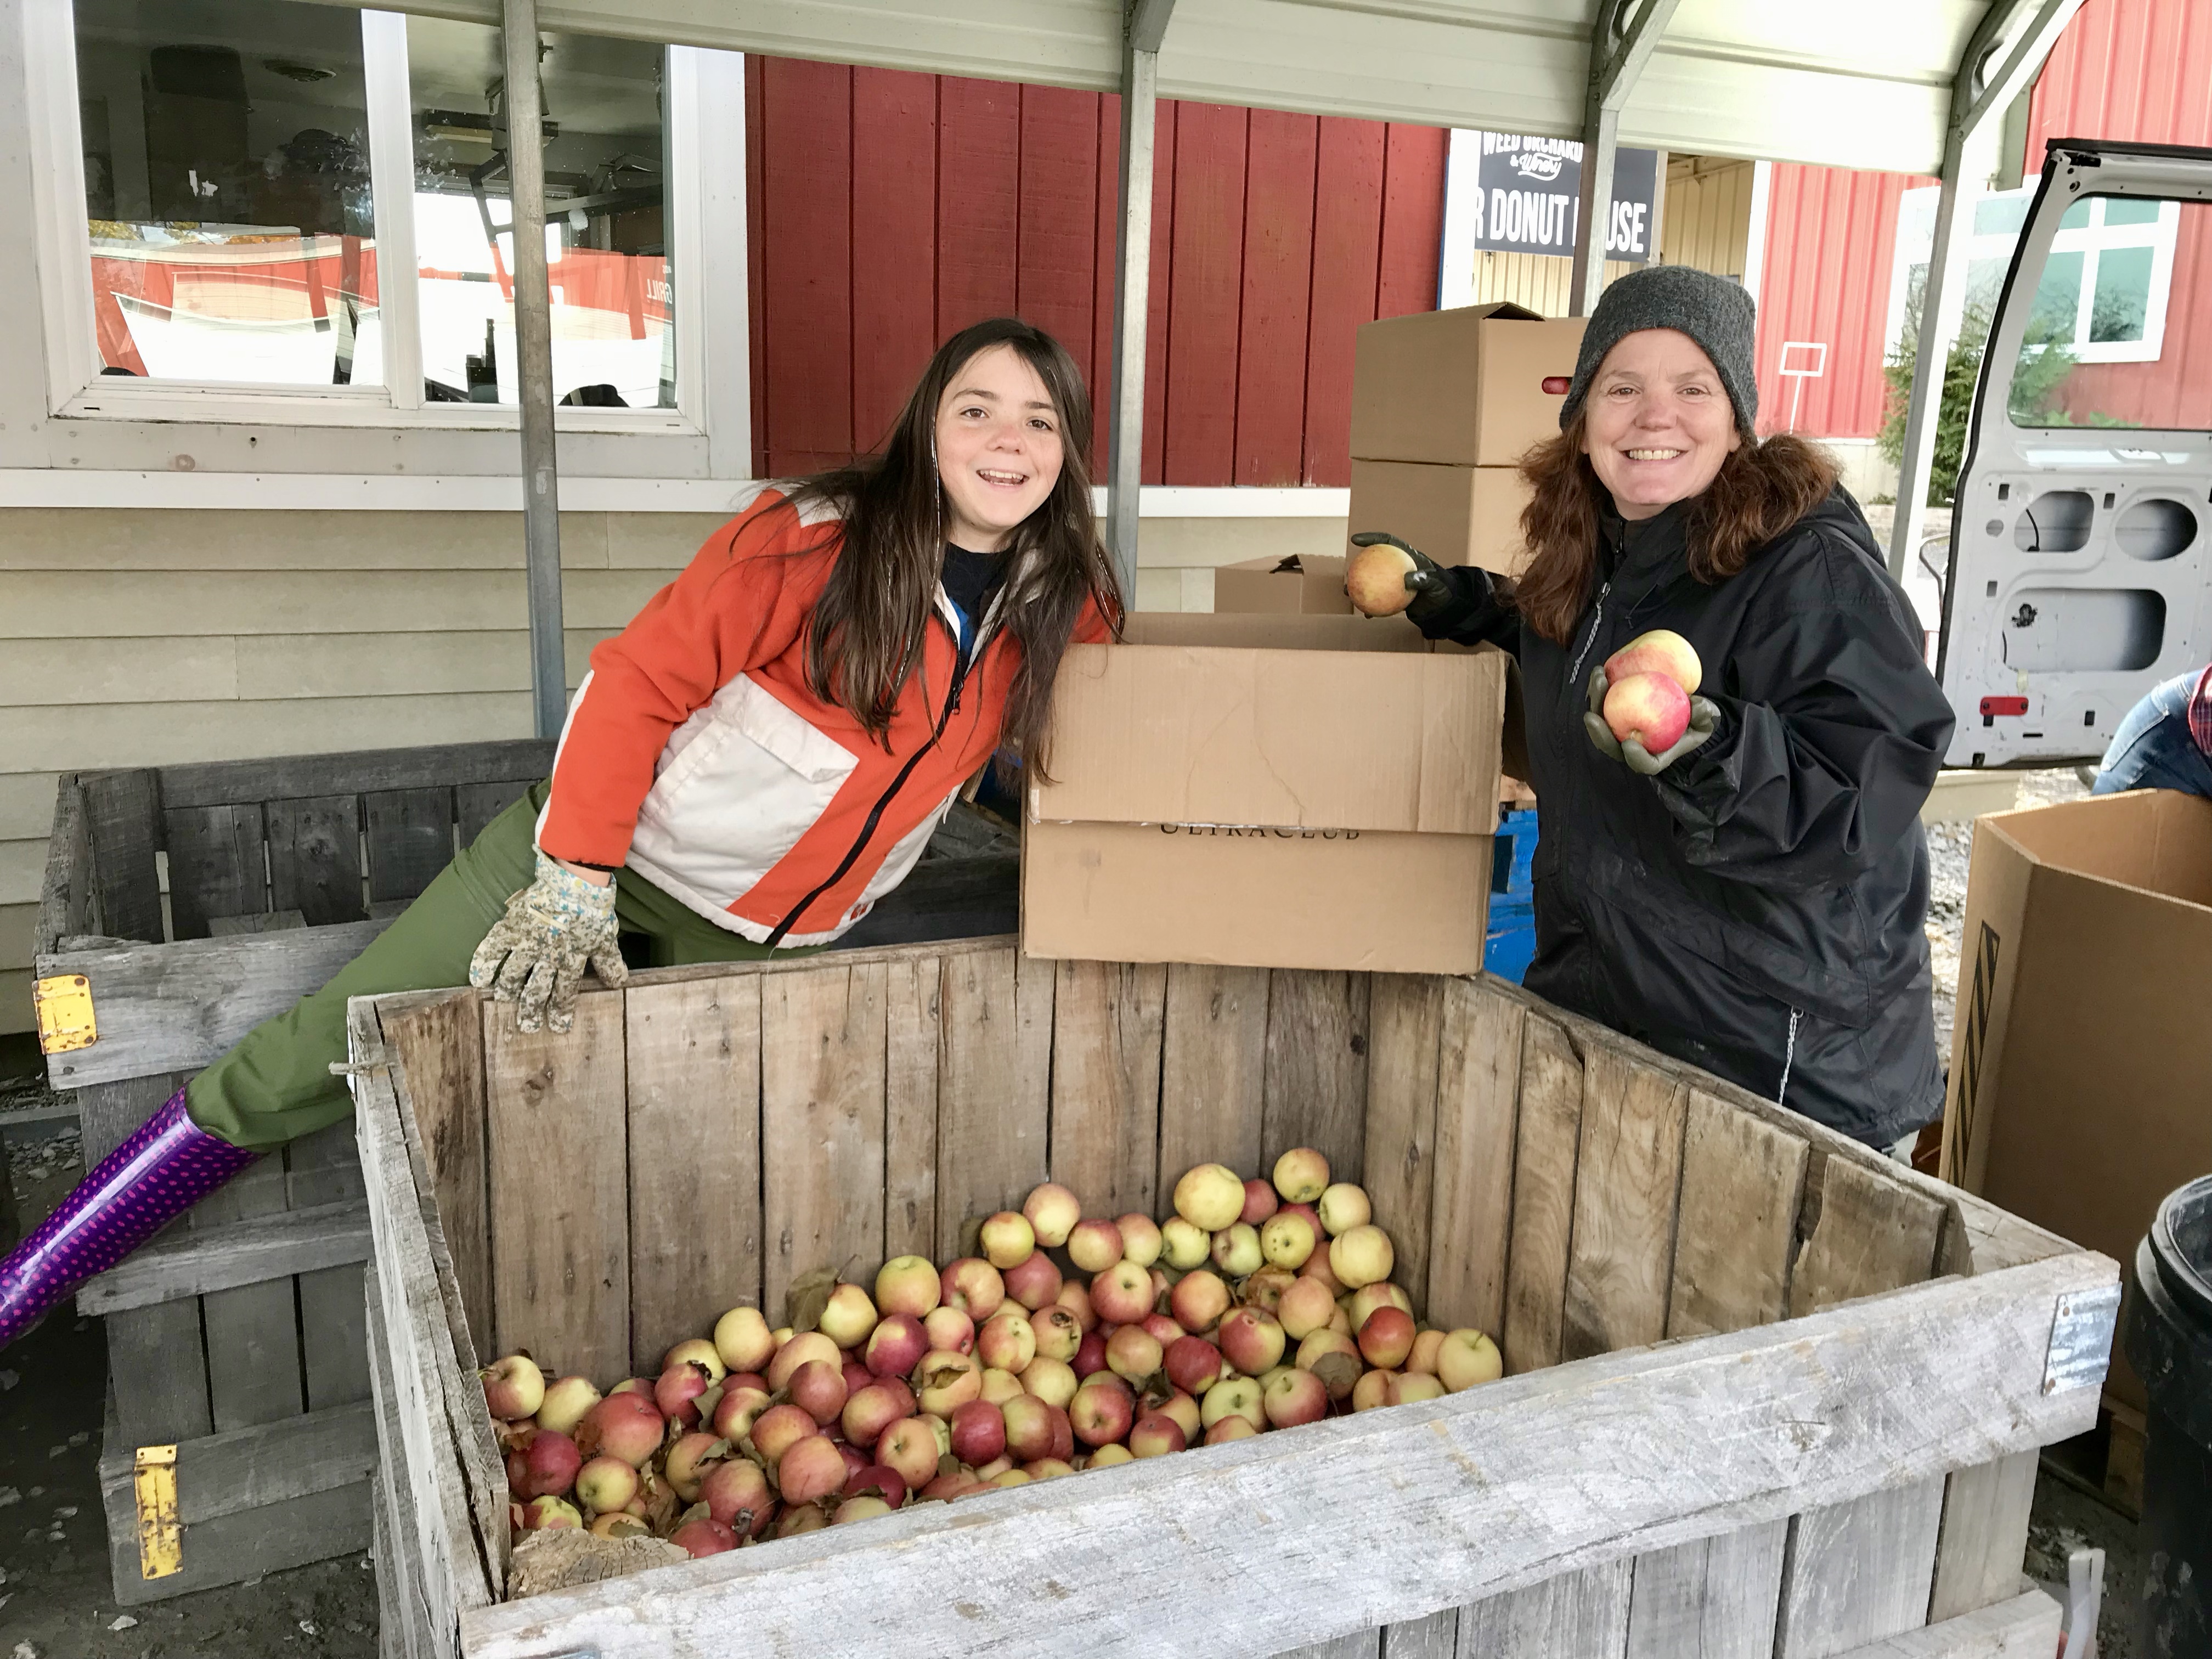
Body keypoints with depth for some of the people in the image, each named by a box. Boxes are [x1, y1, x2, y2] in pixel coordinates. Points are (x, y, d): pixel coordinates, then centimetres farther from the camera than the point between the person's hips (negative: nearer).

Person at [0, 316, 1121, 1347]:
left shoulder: (1064, 611, -1)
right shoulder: (811, 541, -15)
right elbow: (636, 681, -15)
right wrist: (573, 890, -22)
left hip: (745, 940, 4)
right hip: (612, 852, -3)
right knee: (315, 1061, -4)